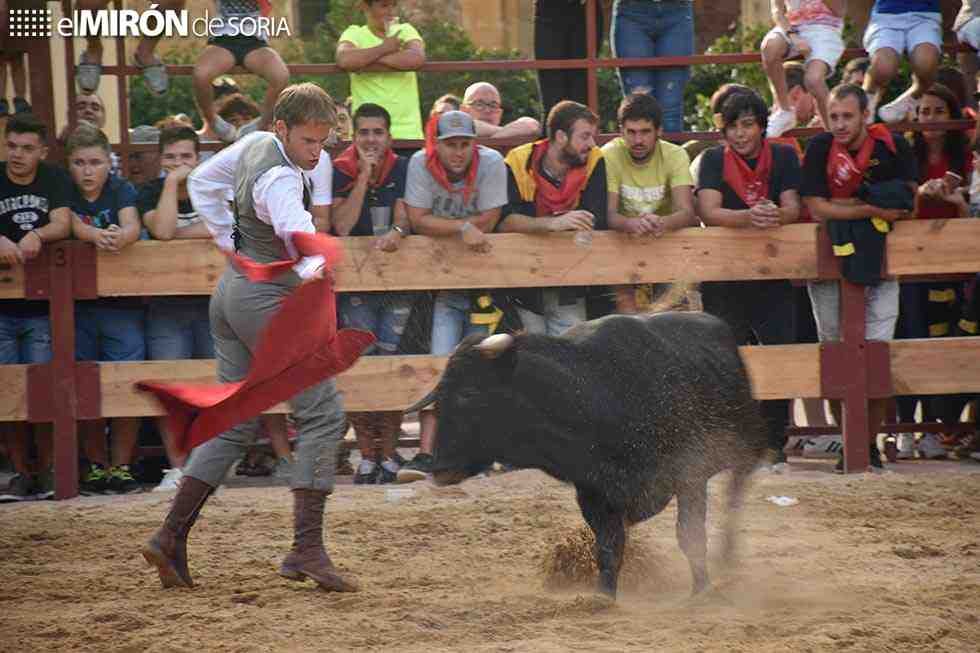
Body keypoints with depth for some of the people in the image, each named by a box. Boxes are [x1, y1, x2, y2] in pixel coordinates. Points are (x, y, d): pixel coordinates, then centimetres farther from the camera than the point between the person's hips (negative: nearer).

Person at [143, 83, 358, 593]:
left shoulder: (254, 145, 5)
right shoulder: (279, 178, -23)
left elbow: (202, 183, 21)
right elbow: (295, 225, -45)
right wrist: (313, 268, -63)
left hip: (233, 289, 10)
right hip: (267, 299, -10)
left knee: (235, 423, 12)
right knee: (321, 415, -7)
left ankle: (171, 537, 7)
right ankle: (306, 548, -13)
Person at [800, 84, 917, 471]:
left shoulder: (893, 147, -3)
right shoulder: (820, 148, -4)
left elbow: (907, 202, -6)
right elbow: (816, 209, -11)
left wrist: (847, 204, -13)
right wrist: (874, 210, -17)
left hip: (879, 262, 0)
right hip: (828, 262, 0)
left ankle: (871, 441, 4)